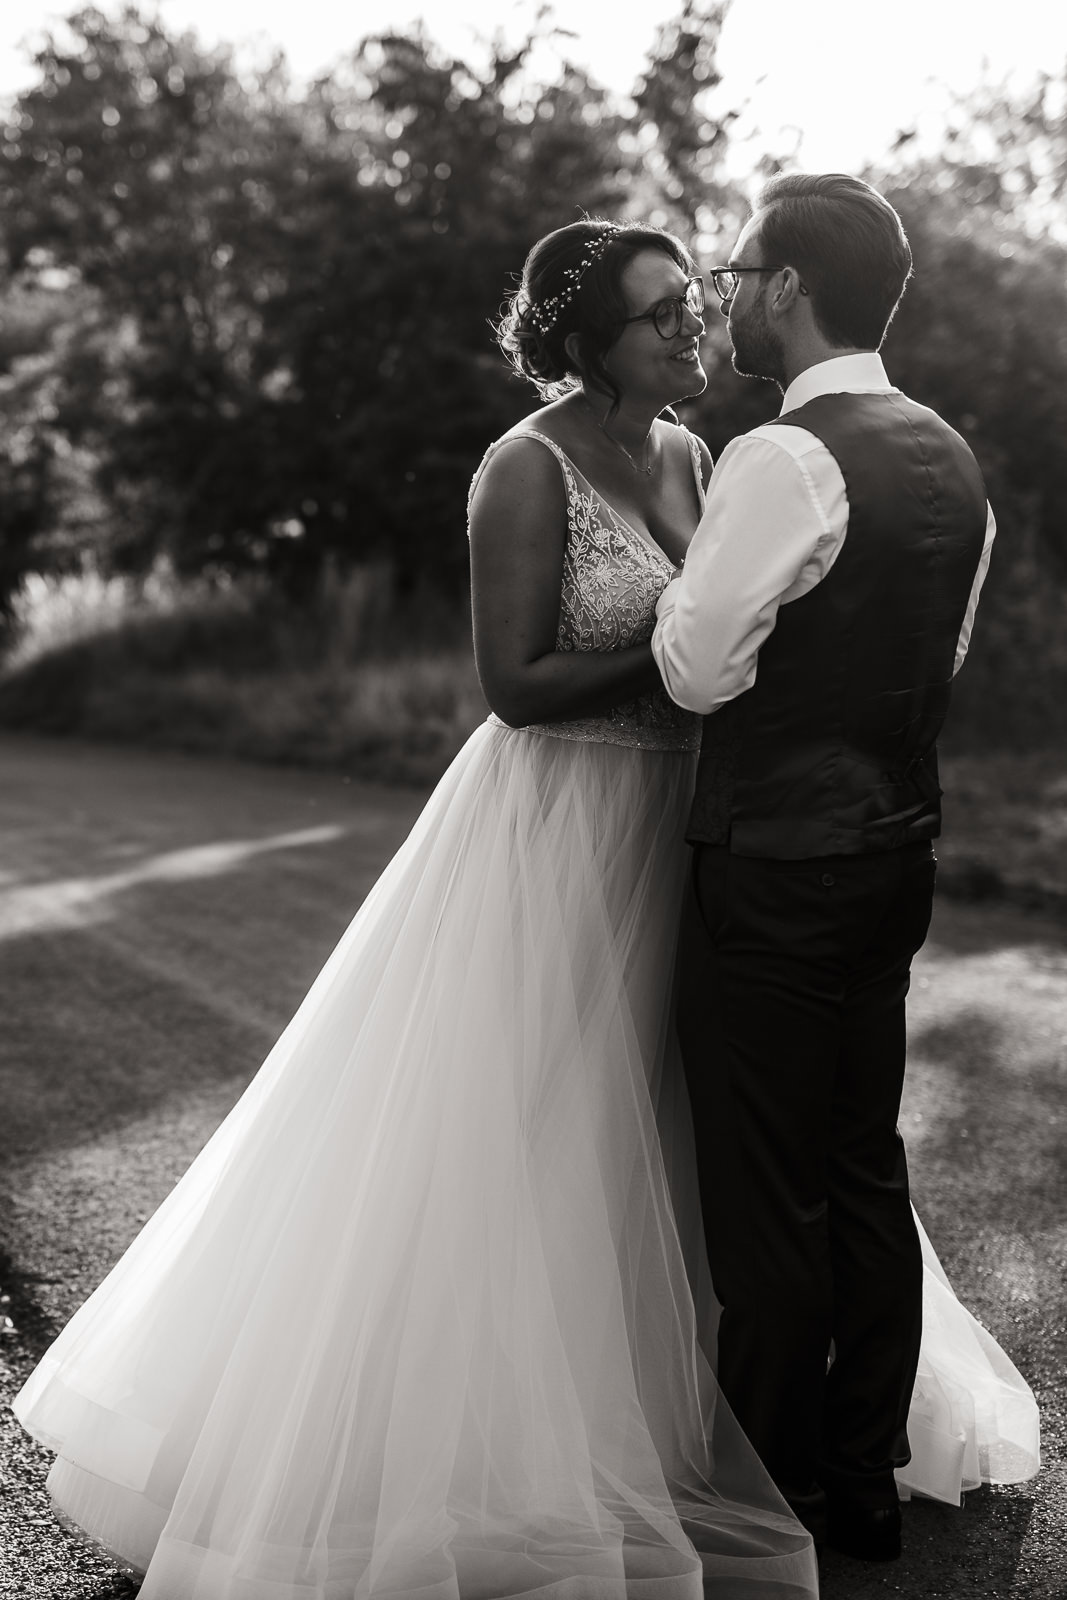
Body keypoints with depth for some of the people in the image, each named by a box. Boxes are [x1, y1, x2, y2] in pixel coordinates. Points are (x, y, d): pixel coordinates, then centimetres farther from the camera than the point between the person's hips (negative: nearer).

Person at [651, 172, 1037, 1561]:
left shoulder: (783, 460, -18)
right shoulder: (951, 460, 9)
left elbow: (695, 668, -15)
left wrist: (689, 566, 1)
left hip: (774, 872, -8)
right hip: (893, 856, 9)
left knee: (767, 1200, 4)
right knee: (866, 1173, 16)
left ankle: (770, 1508, 18)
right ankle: (866, 1483, 30)